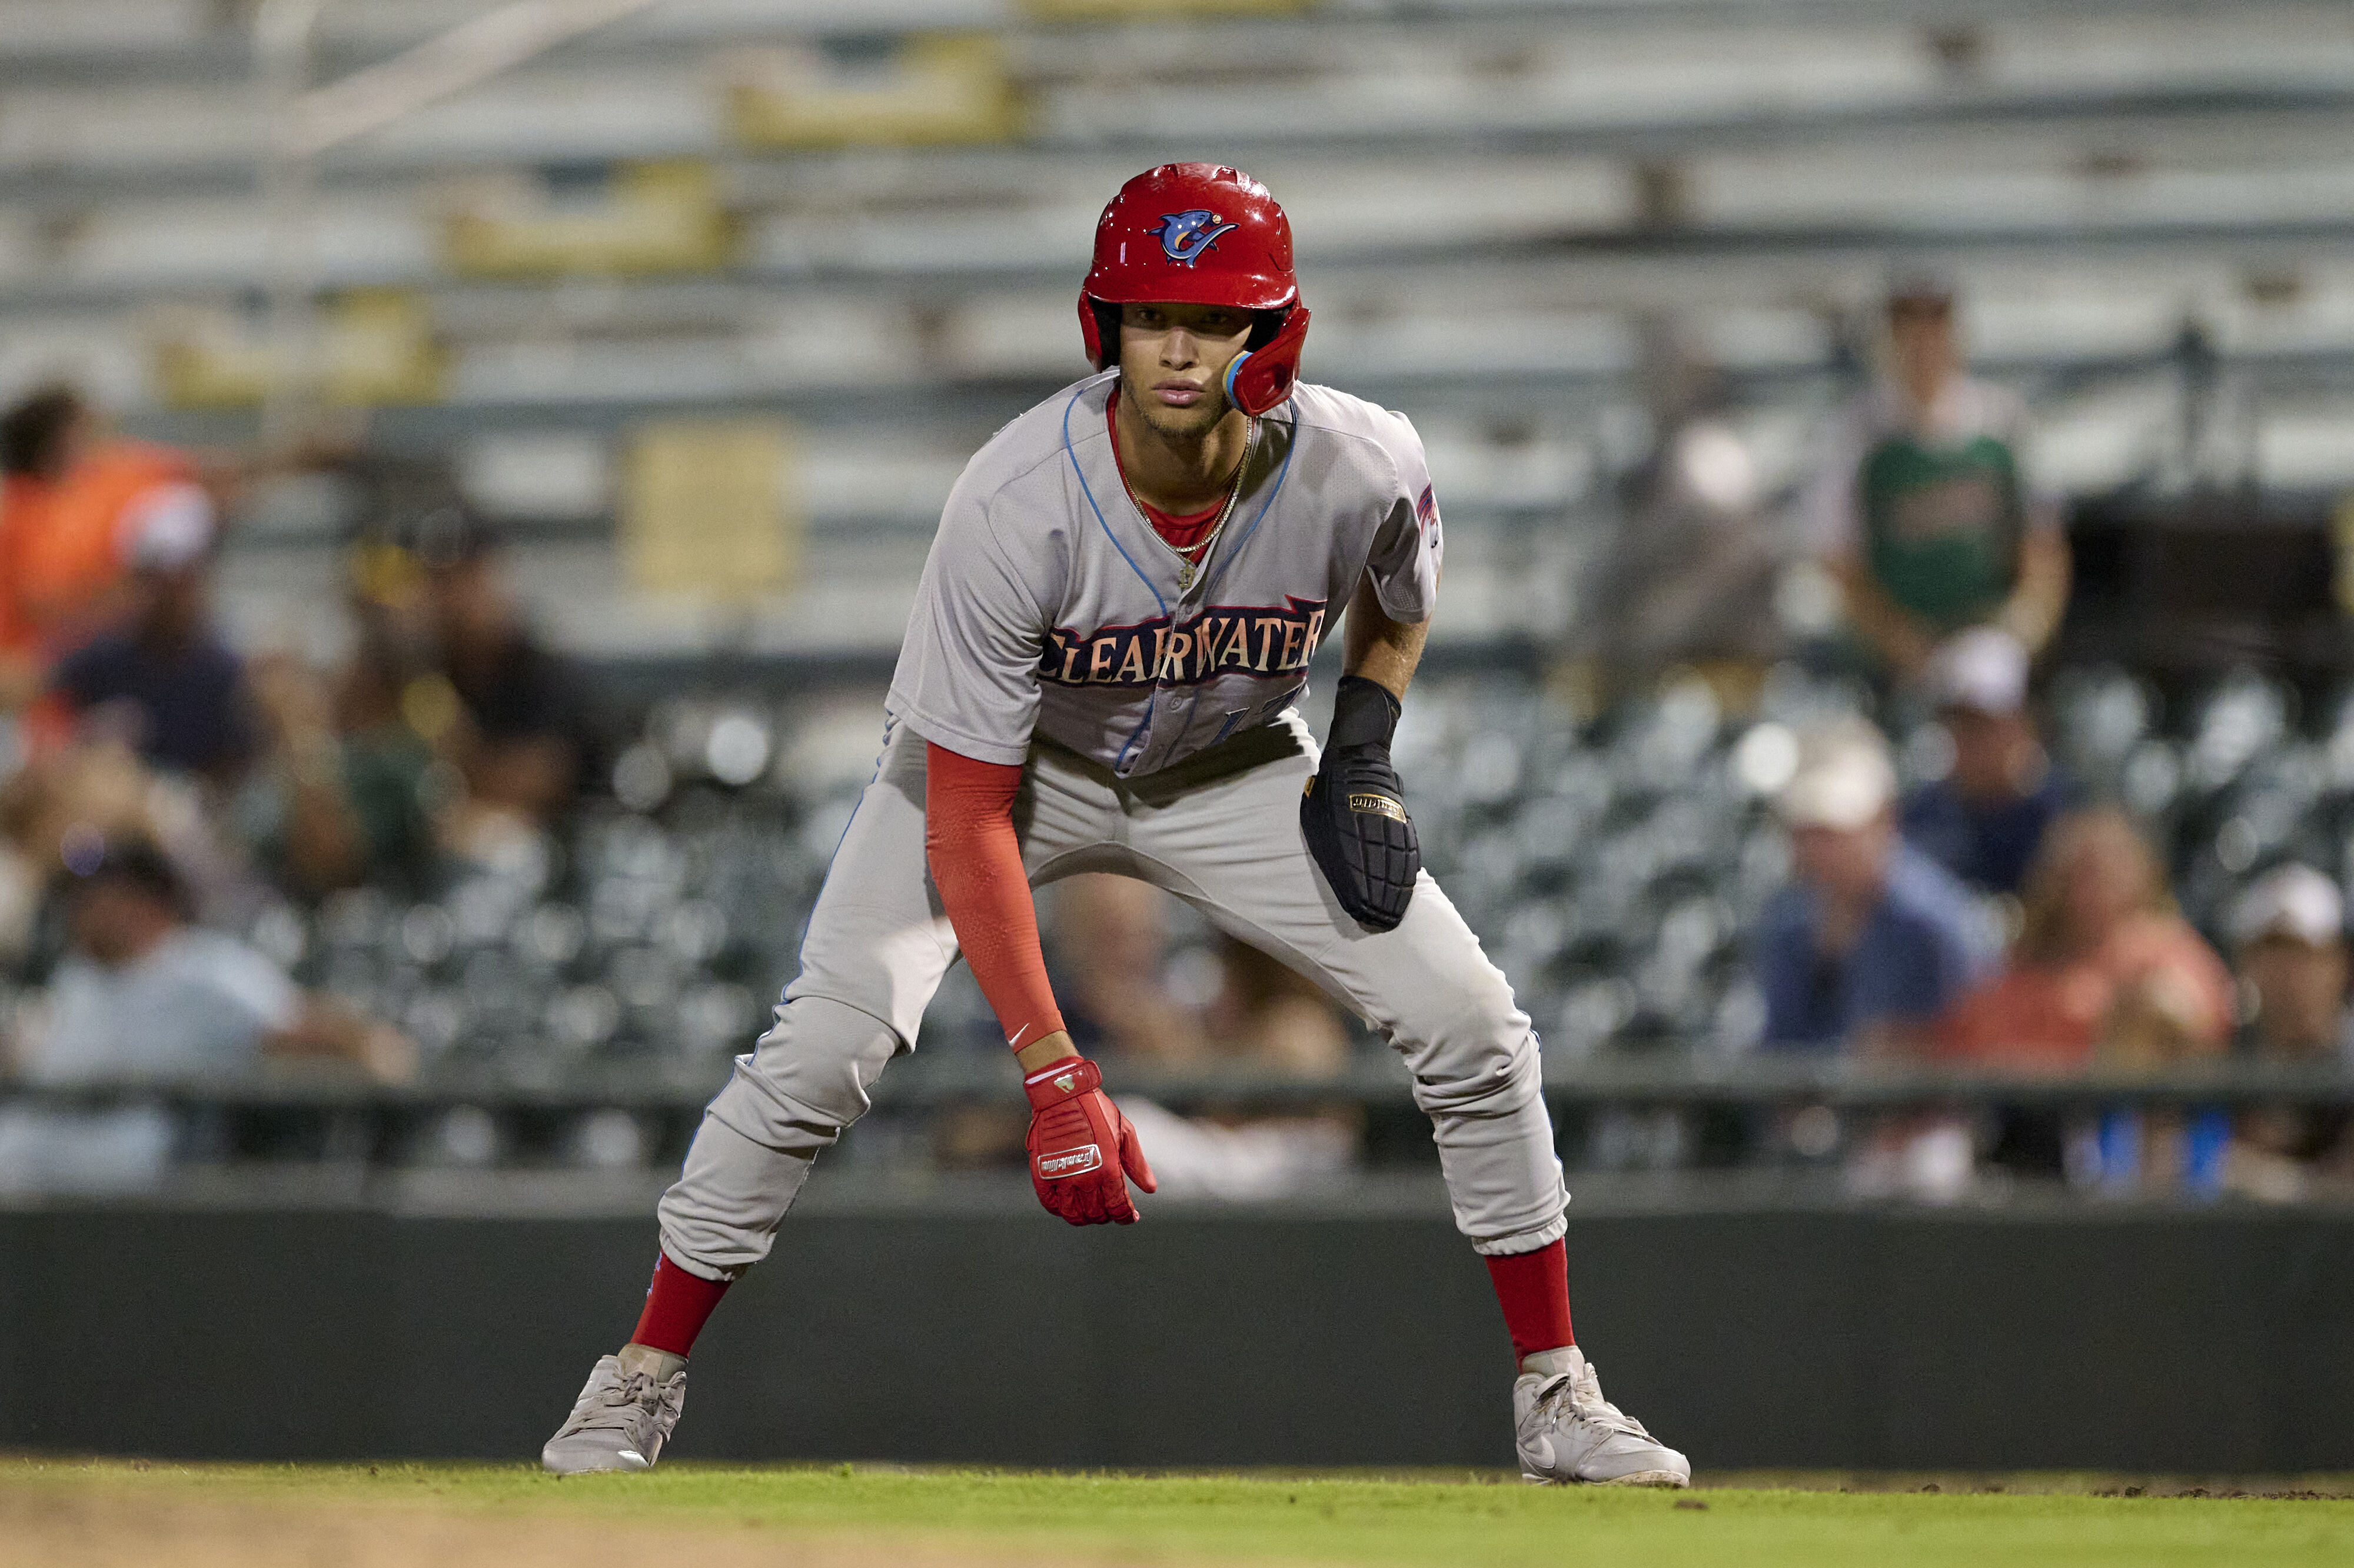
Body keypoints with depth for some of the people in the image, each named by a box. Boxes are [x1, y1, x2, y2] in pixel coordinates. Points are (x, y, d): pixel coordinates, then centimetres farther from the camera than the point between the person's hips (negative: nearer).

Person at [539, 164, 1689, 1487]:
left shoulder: (1364, 470, -27)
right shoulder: (1016, 509, -36)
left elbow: (1397, 603, 3)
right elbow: (967, 819, -31)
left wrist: (1364, 752, -14)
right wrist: (1051, 1070, -35)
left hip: (1231, 772, 3)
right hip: (1006, 769, -3)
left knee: (1475, 1029, -7)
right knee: (824, 1054, -19)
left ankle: (1557, 1400, 8)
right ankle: (646, 1379, 1)